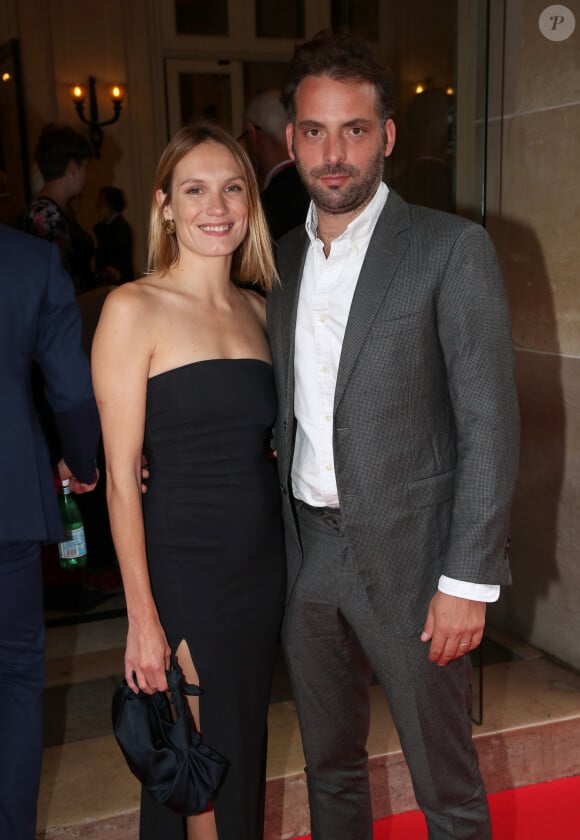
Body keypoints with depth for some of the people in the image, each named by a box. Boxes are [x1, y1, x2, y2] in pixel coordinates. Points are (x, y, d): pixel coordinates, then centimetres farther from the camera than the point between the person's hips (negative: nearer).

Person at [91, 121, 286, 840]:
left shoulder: (259, 309, 7)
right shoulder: (134, 309, -10)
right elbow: (122, 477, -12)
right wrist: (143, 616, -13)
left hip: (264, 561, 6)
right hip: (183, 570, -5)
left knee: (244, 749, 19)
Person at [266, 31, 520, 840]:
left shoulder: (451, 248, -9)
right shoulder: (282, 259, 8)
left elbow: (490, 425, -11)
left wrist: (469, 580, -15)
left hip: (407, 556, -5)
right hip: (306, 551, 5)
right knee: (330, 765, 21)